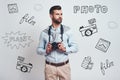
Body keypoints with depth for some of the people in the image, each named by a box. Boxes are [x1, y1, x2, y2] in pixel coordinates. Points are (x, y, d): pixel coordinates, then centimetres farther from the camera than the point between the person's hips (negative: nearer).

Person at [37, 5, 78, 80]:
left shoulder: (67, 30, -1)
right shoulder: (44, 33, 0)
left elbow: (75, 47, 1)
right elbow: (39, 49, 6)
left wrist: (65, 49, -17)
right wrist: (46, 51, -14)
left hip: (64, 66, 0)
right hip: (50, 67, 0)